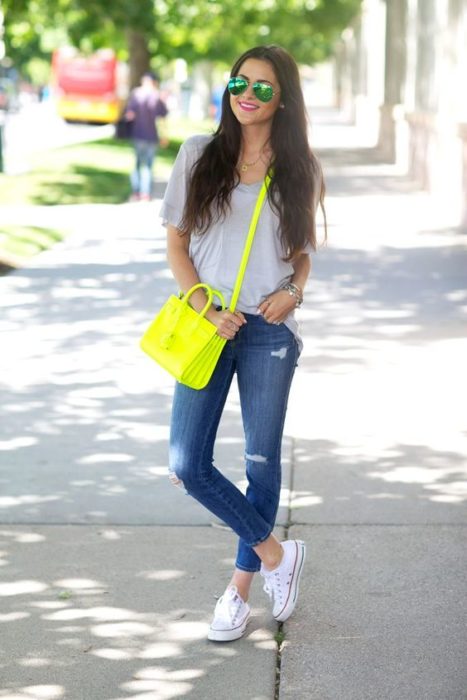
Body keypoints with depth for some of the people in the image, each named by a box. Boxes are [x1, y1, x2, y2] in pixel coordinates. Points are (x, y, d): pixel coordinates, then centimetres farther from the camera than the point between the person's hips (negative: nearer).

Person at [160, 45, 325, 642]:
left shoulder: (300, 171, 5)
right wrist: (205, 308, -8)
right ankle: (275, 553, 14)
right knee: (188, 466, -6)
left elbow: (302, 253, 13)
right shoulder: (199, 156, 3)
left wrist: (293, 290, -8)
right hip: (209, 326, 1)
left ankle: (240, 588, 22)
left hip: (269, 330, 0)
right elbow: (176, 243, 5)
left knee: (262, 463, 5)